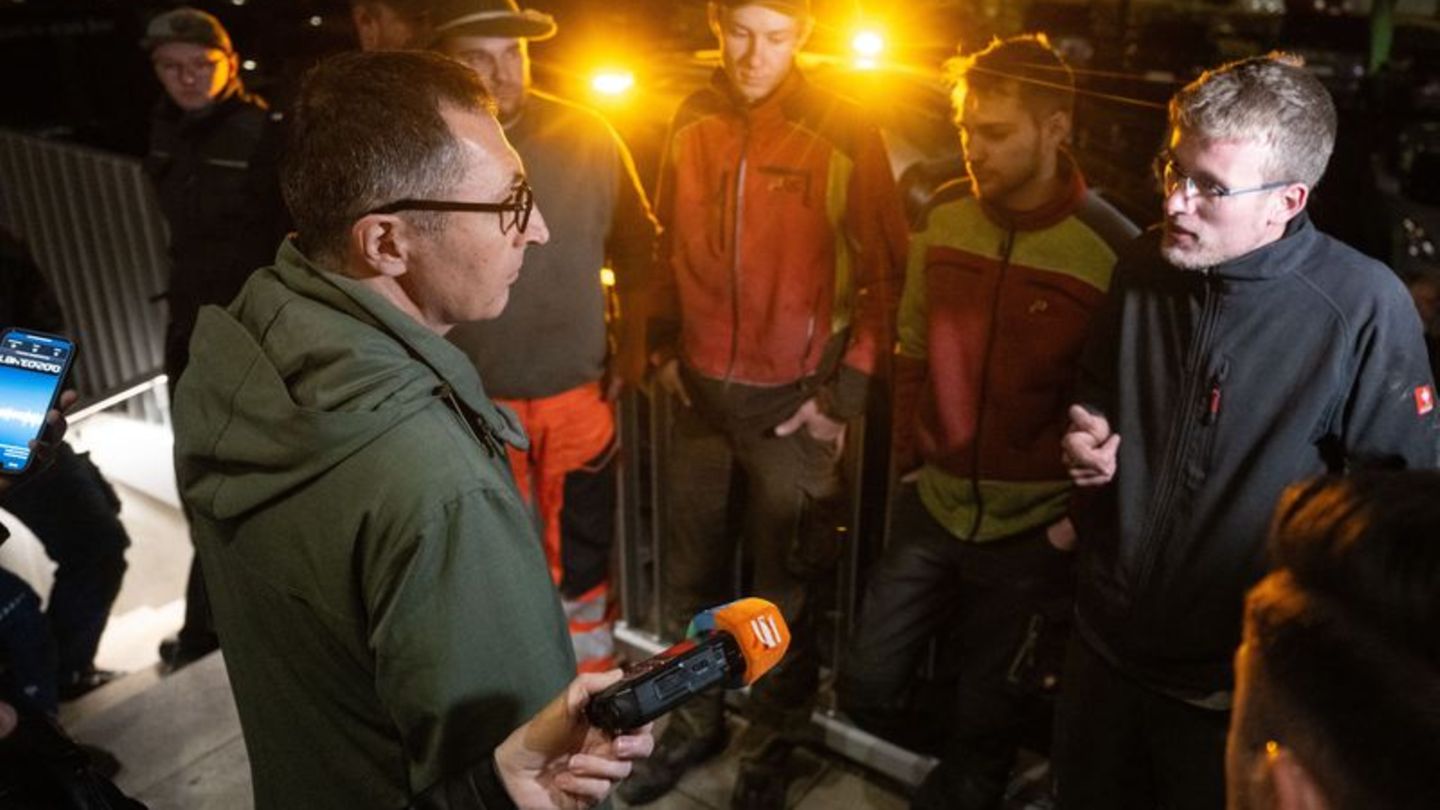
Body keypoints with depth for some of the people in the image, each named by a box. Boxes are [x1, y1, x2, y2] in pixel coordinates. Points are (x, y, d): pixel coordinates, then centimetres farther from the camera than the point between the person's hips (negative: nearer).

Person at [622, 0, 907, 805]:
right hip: (700, 390, 4)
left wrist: (847, 392, -9)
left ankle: (774, 745, 32)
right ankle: (695, 720, 39)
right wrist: (664, 344, 7)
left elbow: (887, 272, -7)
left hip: (793, 400, -4)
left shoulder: (845, 132, -11)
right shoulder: (692, 121, 2)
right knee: (691, 574, 17)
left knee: (785, 587, 11)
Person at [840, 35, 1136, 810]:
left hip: (1033, 531, -4)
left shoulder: (1109, 249, -16)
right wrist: (907, 459, 8)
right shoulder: (945, 215, -1)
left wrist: (1083, 516, -9)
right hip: (932, 505, 4)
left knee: (985, 721, 13)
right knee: (866, 689, 12)